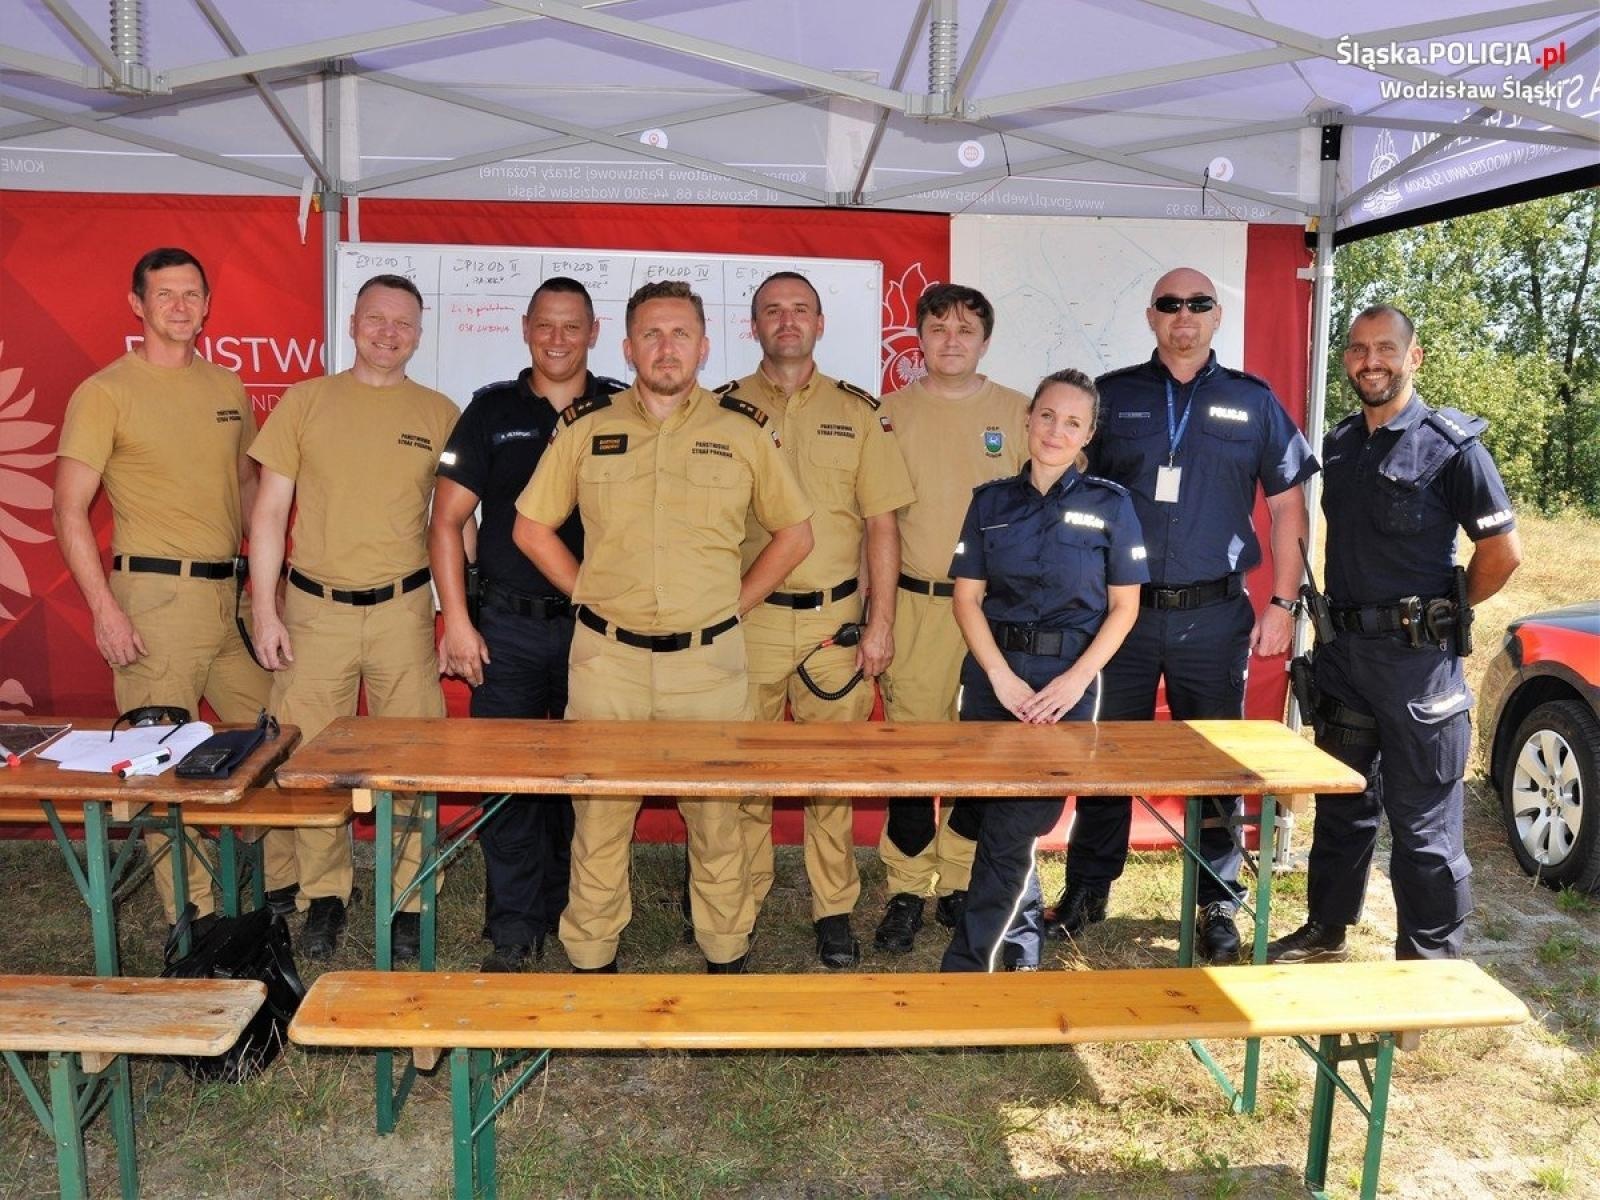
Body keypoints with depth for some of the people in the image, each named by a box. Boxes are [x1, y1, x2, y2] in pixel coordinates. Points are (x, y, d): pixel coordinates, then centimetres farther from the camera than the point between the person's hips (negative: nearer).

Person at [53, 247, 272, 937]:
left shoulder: (227, 388, 13)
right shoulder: (106, 392, -4)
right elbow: (69, 510, -6)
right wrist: (103, 607, -14)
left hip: (233, 593, 6)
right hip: (157, 595, -6)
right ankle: (192, 917, 12)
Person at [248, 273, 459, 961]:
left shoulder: (440, 414, 6)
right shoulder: (306, 401, 5)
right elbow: (269, 512, 4)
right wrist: (265, 611, -2)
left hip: (403, 608, 0)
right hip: (316, 609, 0)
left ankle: (407, 899, 18)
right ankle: (323, 896, 23)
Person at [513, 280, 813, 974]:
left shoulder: (744, 431, 3)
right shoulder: (585, 427, 4)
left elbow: (794, 533, 11)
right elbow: (531, 528, 12)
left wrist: (735, 602, 4)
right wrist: (590, 596, 4)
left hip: (709, 659, 0)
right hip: (606, 657, 1)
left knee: (716, 817, 8)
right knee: (599, 814, 8)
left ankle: (726, 957, 24)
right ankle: (591, 961, 23)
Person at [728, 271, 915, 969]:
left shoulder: (857, 412, 7)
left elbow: (881, 523, 5)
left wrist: (880, 622, -1)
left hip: (836, 617, 0)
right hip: (748, 618, 0)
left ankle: (833, 910, 19)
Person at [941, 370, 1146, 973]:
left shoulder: (1109, 504, 0)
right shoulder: (992, 501, 6)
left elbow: (1123, 606, 1)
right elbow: (967, 598, 4)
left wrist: (1074, 681, -11)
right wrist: (1002, 677, -9)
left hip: (1066, 680, -3)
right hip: (993, 675, 3)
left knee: (1010, 832, -6)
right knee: (1009, 823, 10)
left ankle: (965, 967, 4)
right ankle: (1024, 936, 33)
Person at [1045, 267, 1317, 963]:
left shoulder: (1253, 403, 7)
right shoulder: (1112, 396, 7)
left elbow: (1287, 506, 9)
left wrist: (1281, 604, 2)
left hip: (1216, 617, 0)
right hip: (1121, 611, 0)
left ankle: (1218, 903, 22)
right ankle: (1087, 891, 22)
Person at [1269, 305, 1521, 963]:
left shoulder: (1451, 445, -9)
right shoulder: (1338, 444, 10)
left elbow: (1502, 550, -7)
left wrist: (1439, 614, 0)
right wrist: (1340, 618, 13)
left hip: (1417, 658, -6)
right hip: (1343, 650, 7)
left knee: (1423, 820, 1)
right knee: (1341, 803, 17)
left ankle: (1430, 963, 14)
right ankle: (1325, 930, 31)